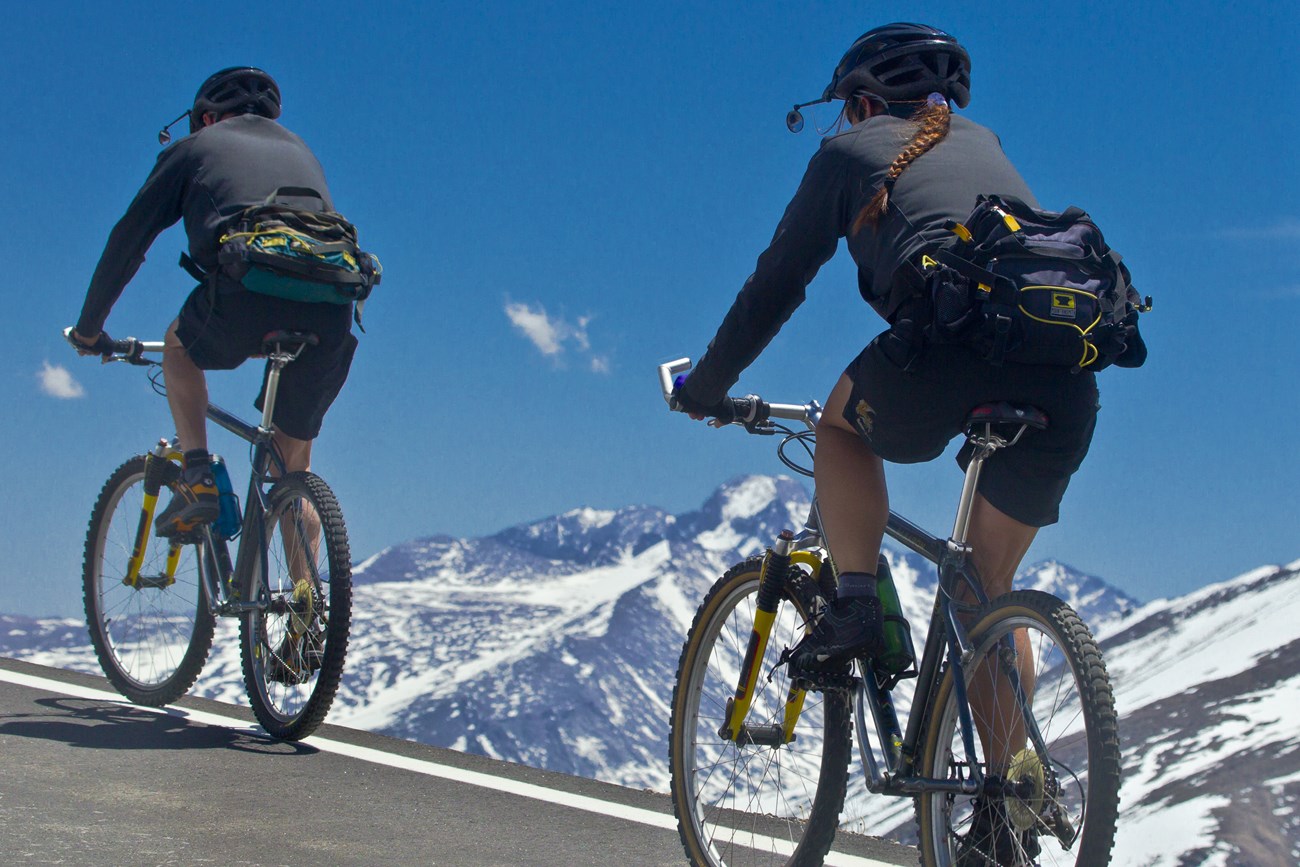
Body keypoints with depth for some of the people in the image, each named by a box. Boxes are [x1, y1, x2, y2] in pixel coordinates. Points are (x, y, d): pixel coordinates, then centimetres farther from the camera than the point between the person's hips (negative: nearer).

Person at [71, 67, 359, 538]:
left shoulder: (196, 146, 25)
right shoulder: (301, 150, 36)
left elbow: (128, 238, 24)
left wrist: (89, 327, 34)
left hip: (247, 289, -3)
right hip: (331, 312, 4)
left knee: (179, 346, 31)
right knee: (294, 465, 19)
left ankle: (197, 477, 14)